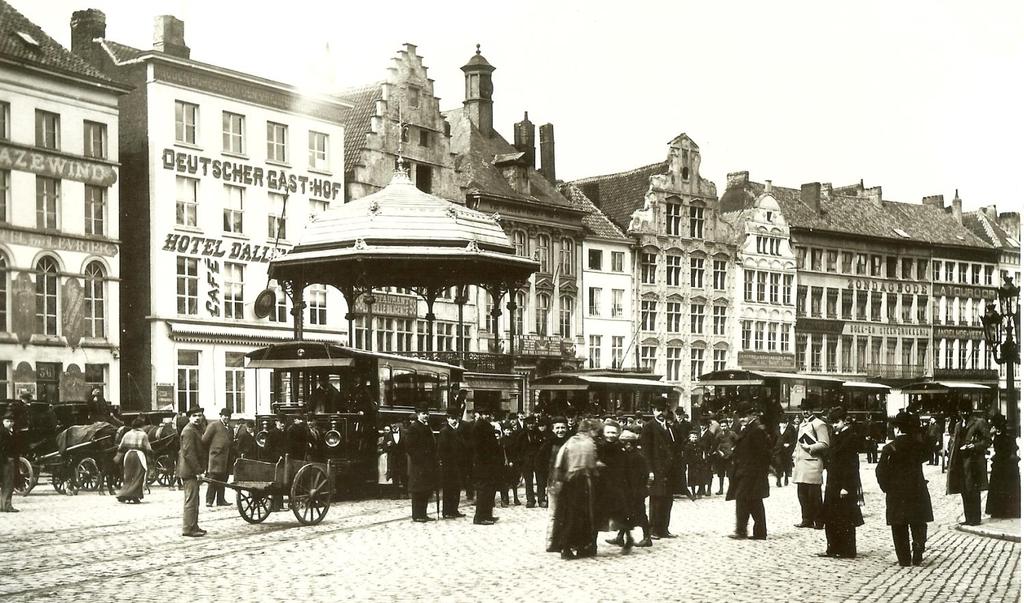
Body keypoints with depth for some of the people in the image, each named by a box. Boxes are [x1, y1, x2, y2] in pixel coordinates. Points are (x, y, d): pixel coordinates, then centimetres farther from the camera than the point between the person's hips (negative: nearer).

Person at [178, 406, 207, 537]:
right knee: (191, 500, -8)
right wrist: (198, 471, -22)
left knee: (194, 501, 15)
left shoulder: (195, 430, 18)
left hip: (192, 471, 11)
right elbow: (189, 453, -22)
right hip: (190, 472, -11)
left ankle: (193, 527, 22)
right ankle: (188, 529, -6)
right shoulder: (189, 431, -15)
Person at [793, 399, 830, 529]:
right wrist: (795, 456, 19)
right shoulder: (801, 425, 22)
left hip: (812, 463, -8)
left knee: (814, 495, -7)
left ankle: (818, 522, -2)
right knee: (802, 494, 9)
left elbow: (824, 444, -11)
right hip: (800, 464, 8)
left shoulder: (819, 424, -5)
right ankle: (806, 520, 15)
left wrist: (810, 447, -15)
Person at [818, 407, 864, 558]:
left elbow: (851, 464, -17)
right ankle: (833, 549, 19)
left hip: (844, 485, -9)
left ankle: (848, 551, 5)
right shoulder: (836, 436, 14)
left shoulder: (851, 437, -14)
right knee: (830, 519, 11)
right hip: (832, 484, 9)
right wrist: (828, 483, 15)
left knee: (845, 520, -2)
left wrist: (846, 487, -20)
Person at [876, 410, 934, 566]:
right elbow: (928, 455, 20)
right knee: (918, 526, 12)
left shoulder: (889, 448, -10)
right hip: (917, 492, 2)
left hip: (896, 493, -2)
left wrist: (886, 487, 0)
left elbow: (880, 470, -12)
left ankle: (904, 558, 7)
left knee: (899, 528, 7)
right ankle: (917, 557, 8)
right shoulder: (919, 445, -3)